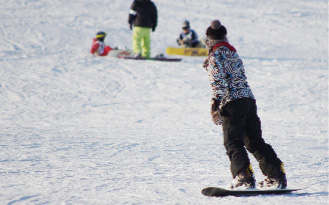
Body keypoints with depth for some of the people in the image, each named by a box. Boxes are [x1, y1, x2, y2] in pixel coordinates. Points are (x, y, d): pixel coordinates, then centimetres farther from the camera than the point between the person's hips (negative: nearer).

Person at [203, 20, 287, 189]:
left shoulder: (216, 55, -4)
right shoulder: (233, 53, 20)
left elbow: (219, 82, -13)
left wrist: (215, 106, -14)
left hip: (231, 102, -8)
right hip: (249, 98, 8)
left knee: (233, 142, -5)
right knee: (255, 141, 11)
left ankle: (244, 177, -18)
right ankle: (277, 176, 5)